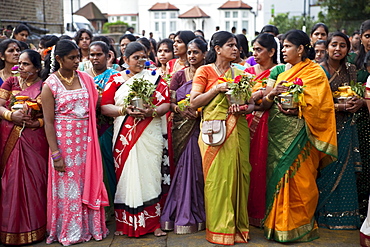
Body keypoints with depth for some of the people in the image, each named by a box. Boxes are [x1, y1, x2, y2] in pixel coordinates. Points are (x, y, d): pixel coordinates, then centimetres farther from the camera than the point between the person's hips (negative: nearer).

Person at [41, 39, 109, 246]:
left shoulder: (86, 78, 5)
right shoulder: (50, 85, -7)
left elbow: (94, 107, 9)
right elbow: (49, 122, -9)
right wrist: (55, 154, -13)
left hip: (86, 140, 4)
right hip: (65, 141, -3)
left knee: (88, 181, 9)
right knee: (68, 185, 6)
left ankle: (91, 226, 23)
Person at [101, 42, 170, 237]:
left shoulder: (154, 78, 10)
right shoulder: (115, 79, 10)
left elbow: (166, 103, 2)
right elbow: (104, 107, 2)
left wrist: (152, 112, -16)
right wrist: (125, 110, -14)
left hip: (149, 135, 0)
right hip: (124, 136, 0)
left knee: (149, 175, -1)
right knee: (125, 175, 1)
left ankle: (153, 223, 8)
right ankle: (124, 223, 12)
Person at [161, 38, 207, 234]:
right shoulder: (179, 76, 7)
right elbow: (169, 102, 2)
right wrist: (181, 109, -16)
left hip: (201, 127, -1)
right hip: (182, 126, 1)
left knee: (198, 166, -3)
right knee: (184, 165, 0)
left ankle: (197, 214, 10)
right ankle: (183, 215, 12)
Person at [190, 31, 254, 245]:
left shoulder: (239, 73, 14)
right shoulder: (205, 71, 3)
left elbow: (251, 102, 13)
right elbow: (194, 102, -5)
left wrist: (245, 109, -9)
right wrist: (218, 88, -12)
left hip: (238, 130, 4)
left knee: (238, 175, 3)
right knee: (217, 177, -4)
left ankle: (238, 225, 16)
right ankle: (220, 229, 7)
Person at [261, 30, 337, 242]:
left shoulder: (316, 73, -1)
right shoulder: (278, 71, 13)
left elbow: (320, 106, -10)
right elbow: (264, 104, 6)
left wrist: (298, 110, -23)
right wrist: (273, 94, -15)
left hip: (299, 134, -5)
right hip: (277, 132, 5)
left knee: (299, 180, -2)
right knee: (277, 176, 7)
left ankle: (299, 226, 12)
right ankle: (278, 224, 18)